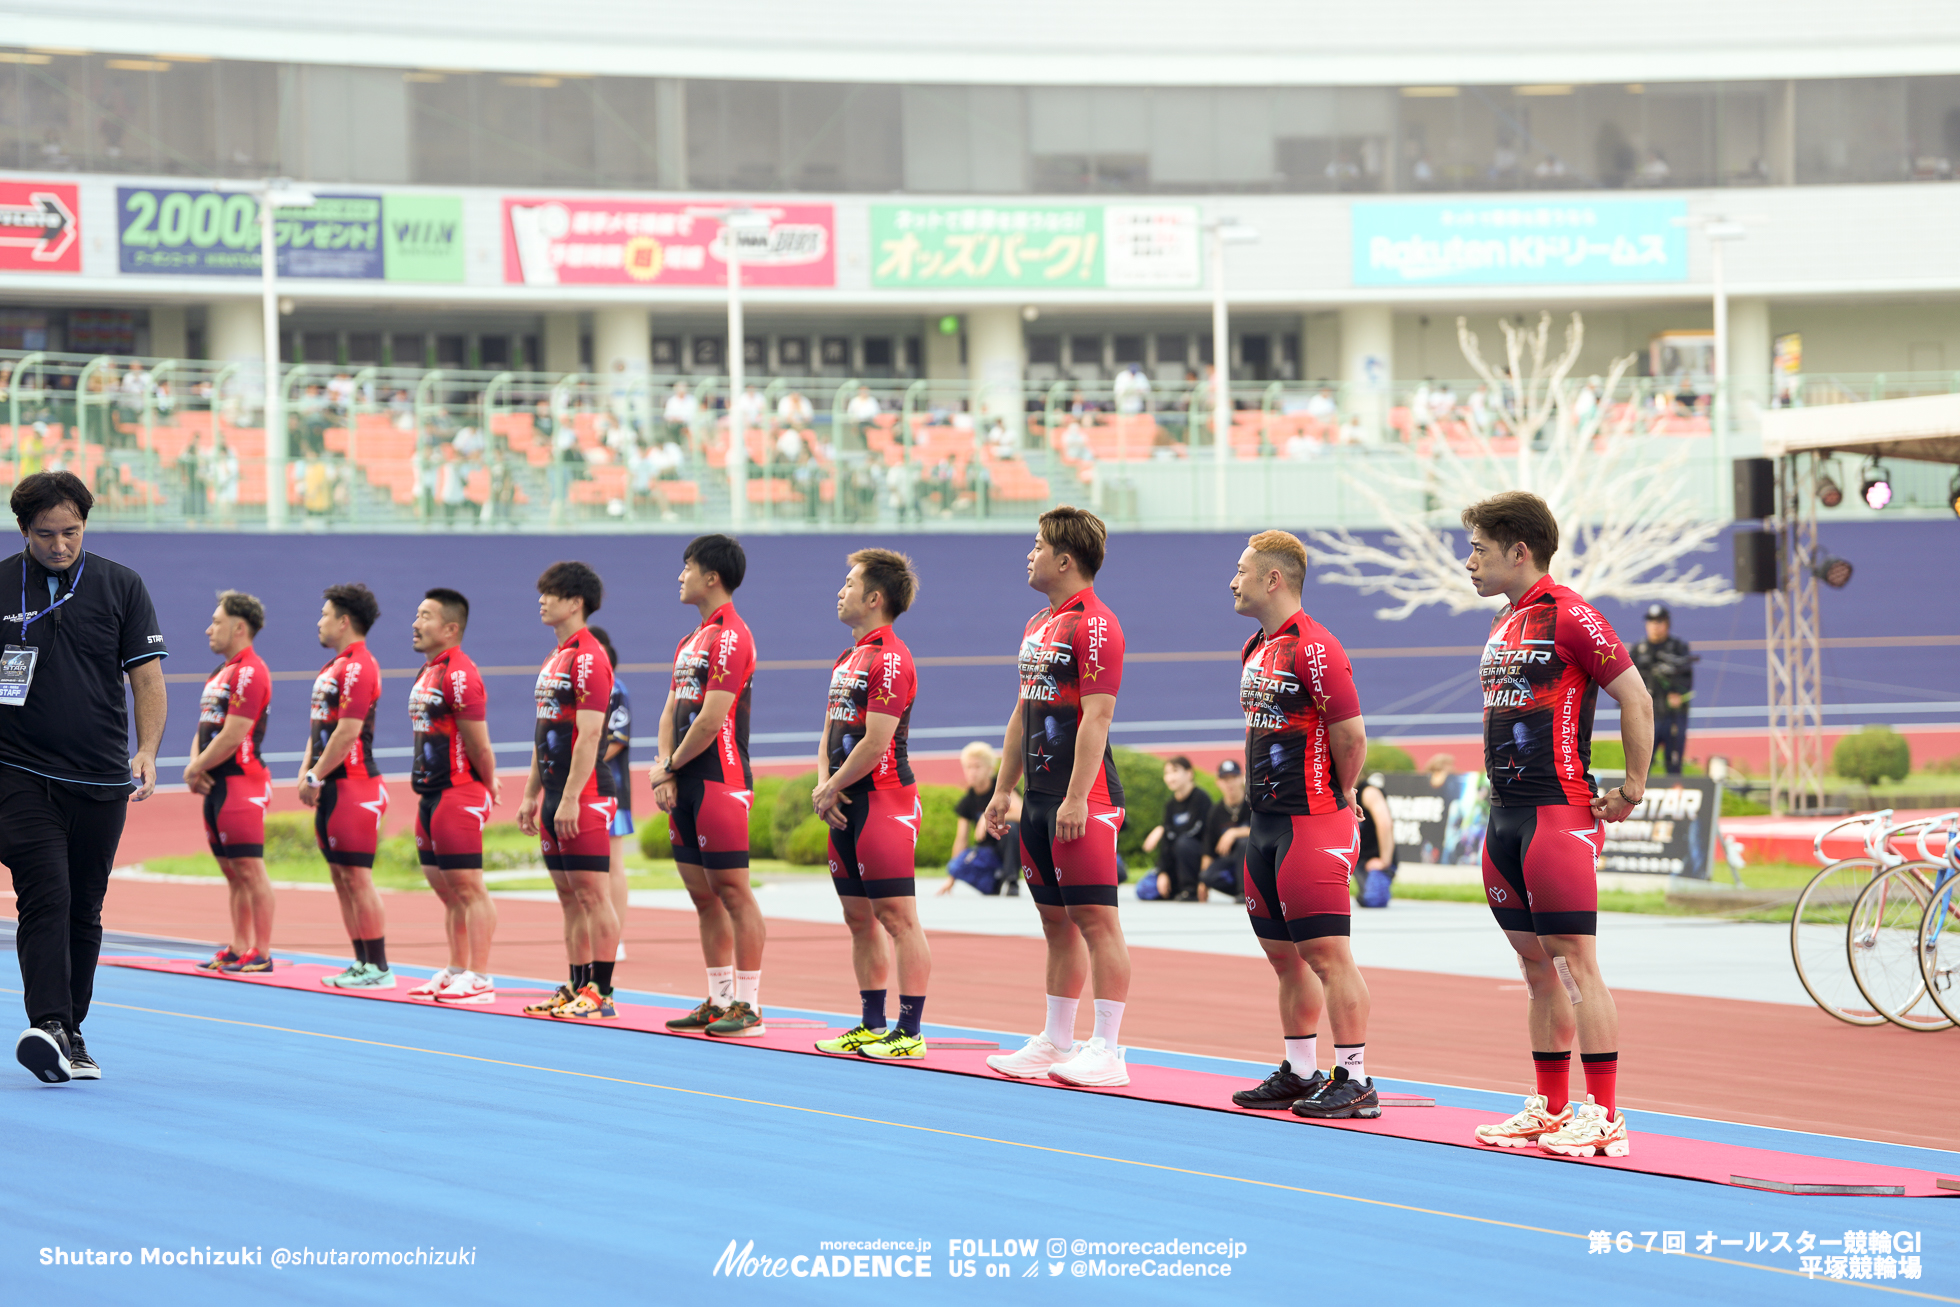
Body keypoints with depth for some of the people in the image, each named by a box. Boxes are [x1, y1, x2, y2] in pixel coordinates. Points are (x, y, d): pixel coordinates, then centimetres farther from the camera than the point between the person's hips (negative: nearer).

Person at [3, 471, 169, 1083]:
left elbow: (147, 675, 3)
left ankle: (71, 1035, 18)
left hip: (100, 780, 2)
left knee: (84, 911, 8)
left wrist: (146, 751, -10)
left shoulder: (121, 586, 4)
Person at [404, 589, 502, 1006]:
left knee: (467, 886, -8)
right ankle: (457, 970, 21)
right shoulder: (427, 672, 15)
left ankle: (480, 979, -7)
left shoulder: (459, 674, -16)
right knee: (446, 888, 14)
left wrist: (488, 785, -3)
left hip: (459, 795, -10)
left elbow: (477, 741, -15)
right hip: (431, 795, 10)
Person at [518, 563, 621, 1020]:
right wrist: (532, 794, 19)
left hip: (585, 795, -9)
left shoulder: (588, 658, -12)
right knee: (569, 896, 10)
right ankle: (577, 988, 14)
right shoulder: (554, 660, 17)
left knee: (593, 893, -7)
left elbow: (589, 733, -18)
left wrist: (570, 799, -22)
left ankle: (601, 994, -6)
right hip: (556, 797, 9)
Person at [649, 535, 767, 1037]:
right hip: (686, 784, 9)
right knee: (702, 893, 10)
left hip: (720, 781, -9)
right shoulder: (690, 642, 18)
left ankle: (748, 1006, -6)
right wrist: (663, 771, 1)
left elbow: (712, 718, -17)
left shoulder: (730, 637, -11)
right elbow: (671, 713, 16)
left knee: (732, 888, -7)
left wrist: (671, 765, -5)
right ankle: (718, 1001, 14)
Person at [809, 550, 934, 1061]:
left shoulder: (890, 659, -13)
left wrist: (832, 788, -7)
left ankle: (910, 1032, -8)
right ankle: (872, 1026, 18)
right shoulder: (848, 659, 17)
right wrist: (823, 786, 2)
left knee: (897, 915, -8)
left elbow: (875, 743, -18)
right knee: (860, 918, 12)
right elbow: (831, 731, 19)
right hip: (849, 807, 10)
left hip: (884, 800, -10)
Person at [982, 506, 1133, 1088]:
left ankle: (1107, 1052, -8)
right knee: (1056, 920, 12)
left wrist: (1076, 799, -23)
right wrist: (1004, 788, 20)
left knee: (1095, 919, -8)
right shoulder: (1038, 625, 16)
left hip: (1084, 801, -9)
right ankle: (1055, 1043, 18)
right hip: (1040, 798, 9)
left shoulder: (1094, 625, -12)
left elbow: (1096, 717, -18)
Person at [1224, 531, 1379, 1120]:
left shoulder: (1315, 648, -15)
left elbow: (1352, 734, -16)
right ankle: (1300, 1073, 20)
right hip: (1266, 823, 9)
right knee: (1284, 952, 13)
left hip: (1312, 824, -9)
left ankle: (1354, 1080, -6)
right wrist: (1267, 794, 15)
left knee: (1326, 951, -8)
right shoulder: (1255, 650, 14)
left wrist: (1341, 797, -4)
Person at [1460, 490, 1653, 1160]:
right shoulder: (1504, 624, 16)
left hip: (1560, 815, -9)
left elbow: (1636, 699, -13)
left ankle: (1603, 1117, -8)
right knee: (1536, 963, 11)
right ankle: (1550, 1110, 16)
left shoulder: (1569, 616, -11)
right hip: (1506, 816, 9)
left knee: (1575, 960, -9)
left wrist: (1631, 792, -11)